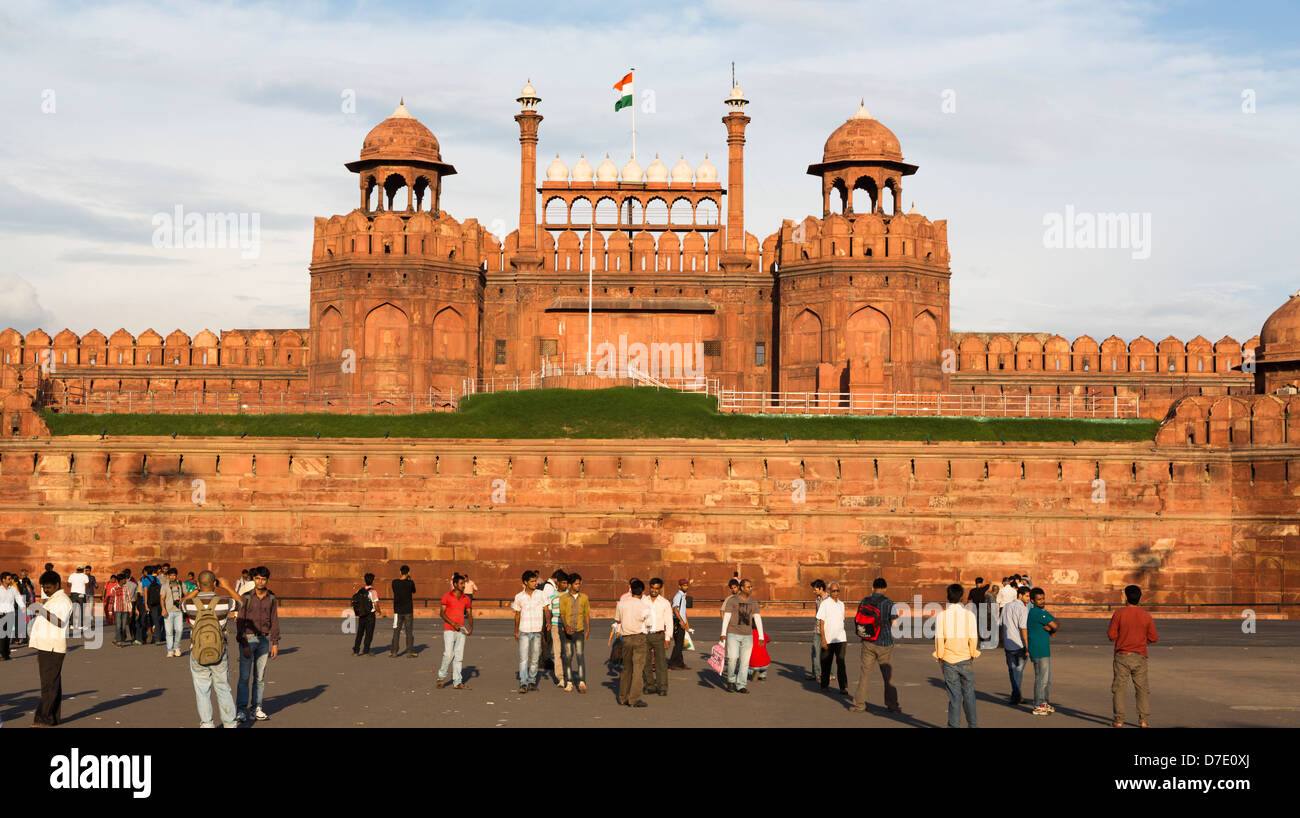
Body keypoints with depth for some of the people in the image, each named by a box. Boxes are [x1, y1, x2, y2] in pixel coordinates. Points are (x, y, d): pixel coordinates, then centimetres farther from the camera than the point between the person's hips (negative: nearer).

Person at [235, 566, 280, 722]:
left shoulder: (271, 598, 3)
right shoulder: (246, 598, -5)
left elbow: (274, 621, 6)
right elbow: (240, 621, -7)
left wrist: (275, 643, 1)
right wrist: (244, 645, -14)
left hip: (264, 640, 3)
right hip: (247, 639, -3)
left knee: (260, 677, 5)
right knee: (244, 677, -4)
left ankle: (257, 709, 10)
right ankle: (241, 710, 1)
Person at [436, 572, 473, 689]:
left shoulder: (466, 599, 9)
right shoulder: (447, 596, -3)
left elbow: (469, 614, 14)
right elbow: (442, 613, -5)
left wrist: (471, 627, -3)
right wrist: (453, 624, -17)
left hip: (461, 630, 4)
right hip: (449, 630, -4)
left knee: (459, 656, 3)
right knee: (448, 655, -11)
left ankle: (457, 682, 5)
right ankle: (441, 676, 10)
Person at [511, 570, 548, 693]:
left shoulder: (540, 594, 2)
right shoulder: (519, 597, 2)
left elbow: (546, 609, -1)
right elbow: (517, 615, 11)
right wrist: (516, 632, 13)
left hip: (537, 631, 1)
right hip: (524, 631, -1)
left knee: (534, 659, 8)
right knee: (523, 659, -9)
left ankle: (532, 681, 21)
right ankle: (523, 684, -14)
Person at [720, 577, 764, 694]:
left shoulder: (753, 602, 7)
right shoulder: (732, 600, -3)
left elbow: (757, 619, 3)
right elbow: (726, 617, -6)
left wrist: (761, 636, -3)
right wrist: (723, 633, -15)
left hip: (747, 635, 3)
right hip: (733, 634, -3)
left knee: (745, 661, 0)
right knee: (732, 658, -15)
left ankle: (741, 686, 6)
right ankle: (731, 681, 6)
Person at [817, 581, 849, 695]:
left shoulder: (841, 604, 12)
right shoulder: (825, 604, -6)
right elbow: (821, 623, -9)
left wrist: (845, 638, 21)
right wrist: (823, 639, -15)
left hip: (840, 639, 3)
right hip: (827, 639, -3)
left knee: (841, 663, -7)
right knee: (826, 663, 7)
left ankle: (843, 687, -10)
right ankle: (825, 685, 22)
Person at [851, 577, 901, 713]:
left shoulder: (863, 602, 1)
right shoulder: (888, 603, -9)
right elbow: (894, 624, -8)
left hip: (868, 644, 2)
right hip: (884, 643, -2)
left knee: (864, 673, 9)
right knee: (888, 675, 8)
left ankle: (859, 704, 9)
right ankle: (892, 705, 14)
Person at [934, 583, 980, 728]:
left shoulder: (941, 615, -5)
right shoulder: (969, 615, -3)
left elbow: (939, 638, -7)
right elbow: (973, 638, -2)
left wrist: (940, 657, 3)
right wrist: (973, 656, 10)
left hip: (948, 661, 0)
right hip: (965, 659, 0)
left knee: (954, 695, 3)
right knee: (969, 694, 11)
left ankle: (954, 725, 4)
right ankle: (972, 724, 18)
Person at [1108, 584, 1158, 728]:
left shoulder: (1119, 614, -8)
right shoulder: (1146, 616, 0)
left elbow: (1112, 636, -8)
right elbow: (1153, 639, 3)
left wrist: (1107, 631, 14)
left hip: (1122, 656, -2)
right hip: (1140, 657, 2)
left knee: (1119, 687, 4)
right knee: (1142, 688, 8)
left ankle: (1119, 720, 3)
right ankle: (1144, 720, 3)